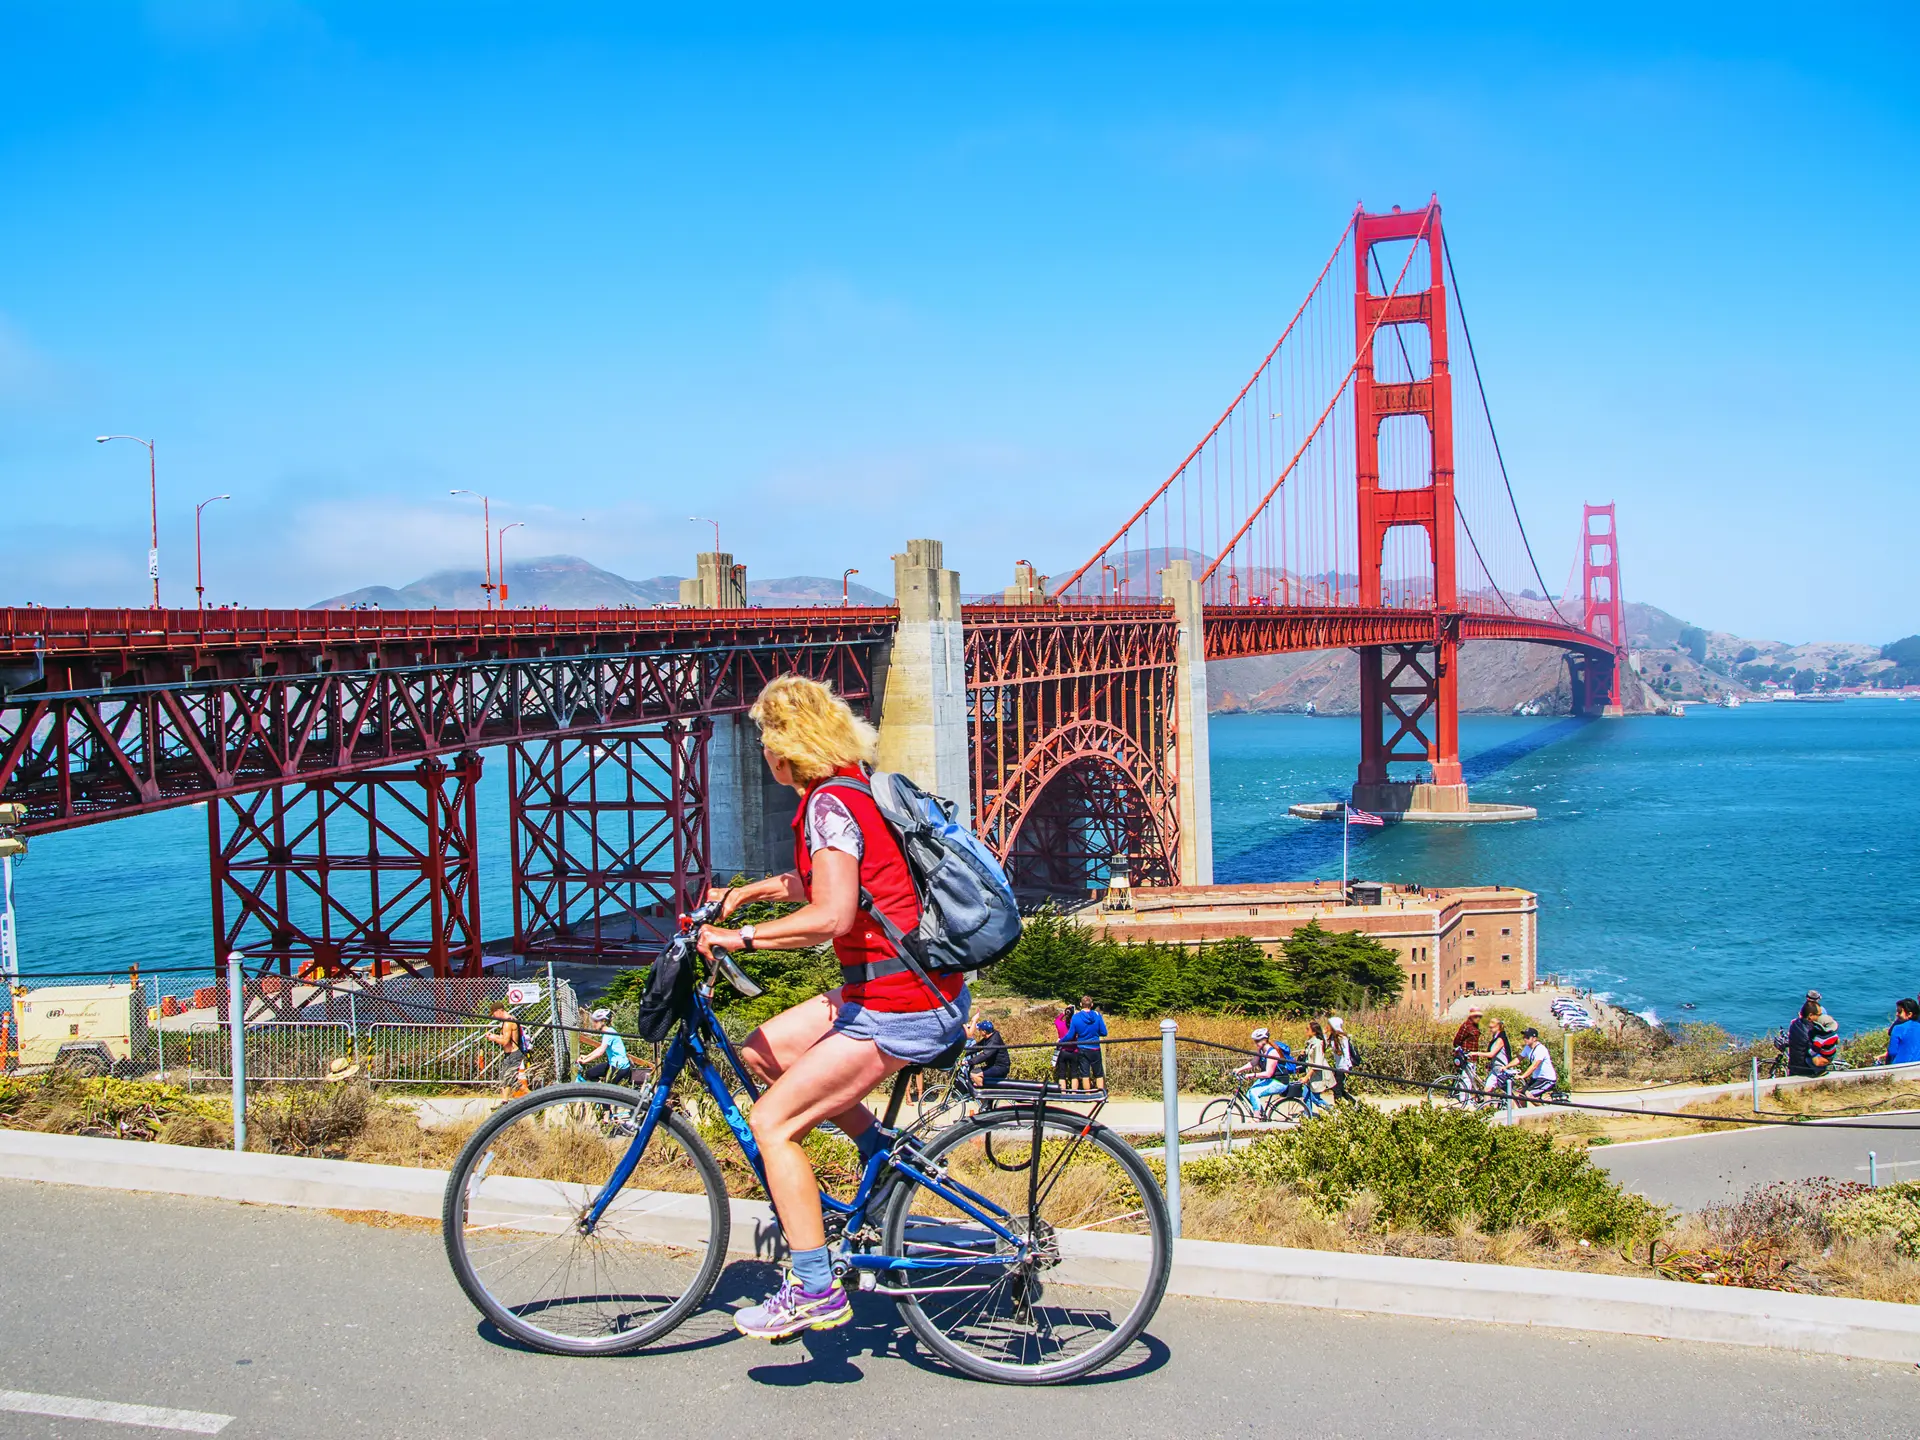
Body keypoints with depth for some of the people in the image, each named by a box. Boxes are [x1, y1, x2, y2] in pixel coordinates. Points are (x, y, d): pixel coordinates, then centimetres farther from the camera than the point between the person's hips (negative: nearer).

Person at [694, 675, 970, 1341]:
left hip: (900, 1008, -10)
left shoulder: (829, 804, -18)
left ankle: (815, 1290, -2)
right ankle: (882, 1151, 20)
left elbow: (830, 916, -29)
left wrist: (739, 936, -20)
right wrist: (750, 890, 21)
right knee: (764, 1051, 17)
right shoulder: (852, 789, 11)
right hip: (920, 985, 10)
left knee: (773, 1122, -6)